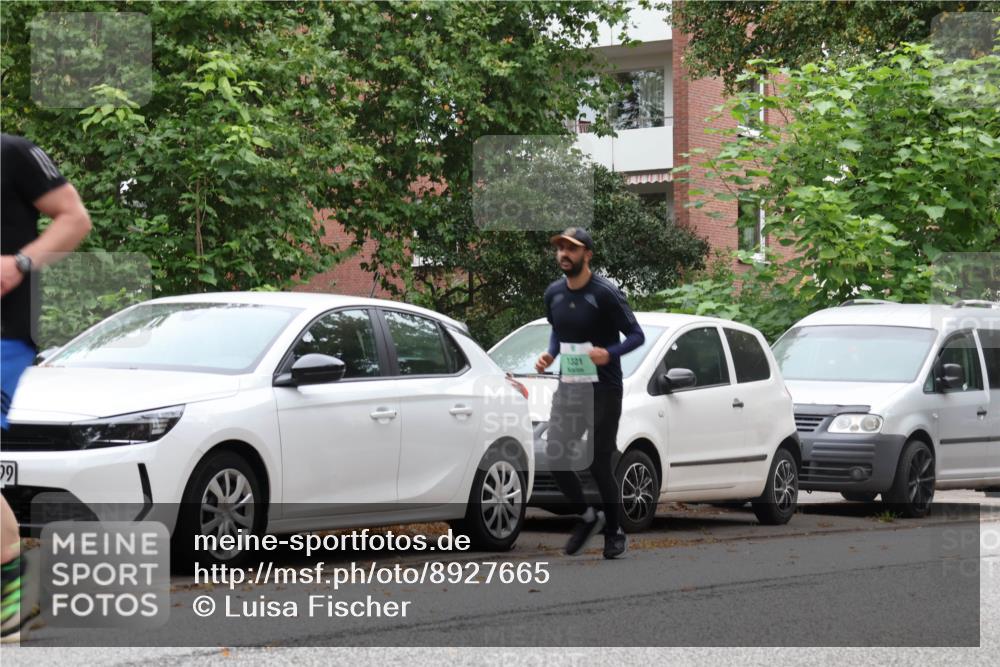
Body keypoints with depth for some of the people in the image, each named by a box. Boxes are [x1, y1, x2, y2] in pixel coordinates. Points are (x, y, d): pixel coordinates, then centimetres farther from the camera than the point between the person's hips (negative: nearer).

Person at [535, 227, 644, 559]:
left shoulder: (604, 293, -14)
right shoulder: (554, 293, 4)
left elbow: (636, 335, -10)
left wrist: (609, 353, -28)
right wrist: (550, 354, 2)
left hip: (603, 391, -5)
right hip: (567, 387, 5)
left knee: (600, 464, -1)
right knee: (556, 458, -4)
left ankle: (615, 532, 20)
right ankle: (587, 516, 22)